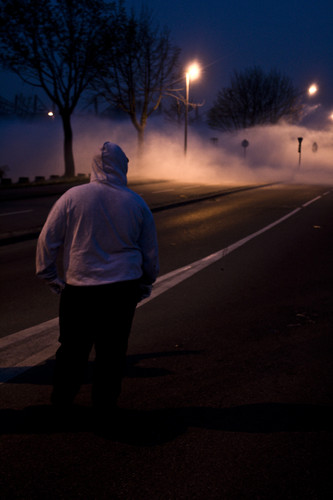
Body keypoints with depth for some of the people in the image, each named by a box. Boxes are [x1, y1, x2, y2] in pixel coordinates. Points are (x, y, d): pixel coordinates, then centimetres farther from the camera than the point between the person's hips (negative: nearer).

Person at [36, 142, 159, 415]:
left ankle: (63, 398, 26)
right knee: (113, 347, 11)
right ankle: (105, 400, 21)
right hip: (123, 287, 1)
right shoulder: (137, 203, 1)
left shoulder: (73, 197, -6)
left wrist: (50, 275, 11)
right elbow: (151, 251, 9)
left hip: (79, 287, 0)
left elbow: (48, 239, -2)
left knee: (73, 345, 13)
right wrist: (146, 283, 23)